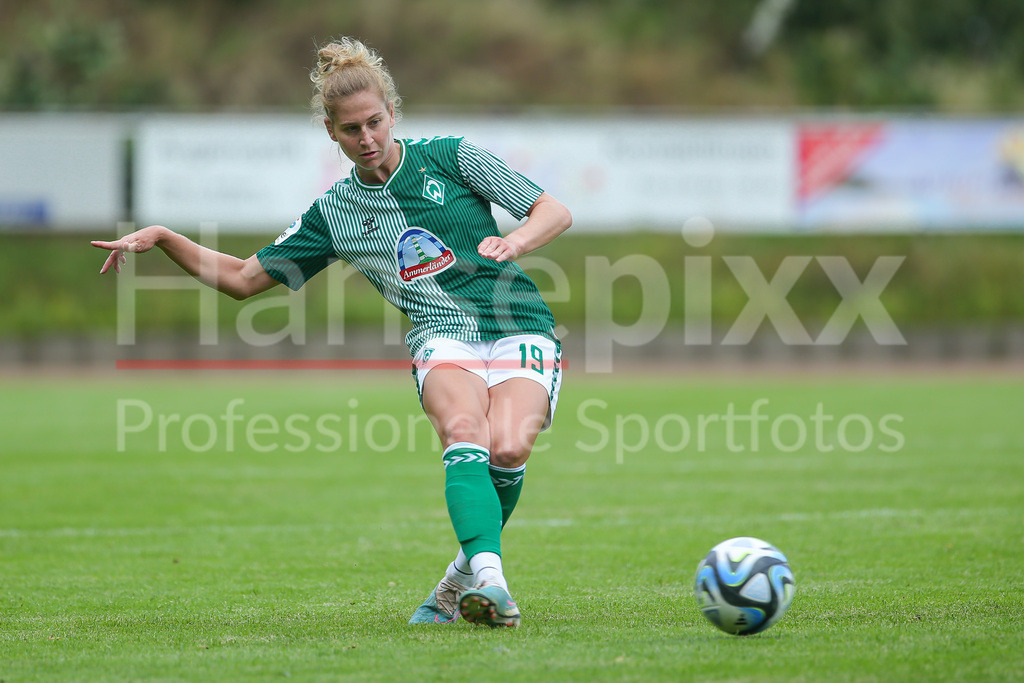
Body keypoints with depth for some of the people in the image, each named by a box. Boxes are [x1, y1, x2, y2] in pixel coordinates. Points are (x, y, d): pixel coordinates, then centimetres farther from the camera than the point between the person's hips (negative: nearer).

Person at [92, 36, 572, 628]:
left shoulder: (451, 157, 7)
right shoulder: (334, 213, 14)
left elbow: (555, 212, 7)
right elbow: (242, 278, 20)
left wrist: (514, 243, -14)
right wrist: (162, 237, 10)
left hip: (522, 330, -1)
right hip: (444, 340, 1)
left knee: (508, 448, -29)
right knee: (465, 430, -34)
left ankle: (464, 578, -7)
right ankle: (489, 575, -49)